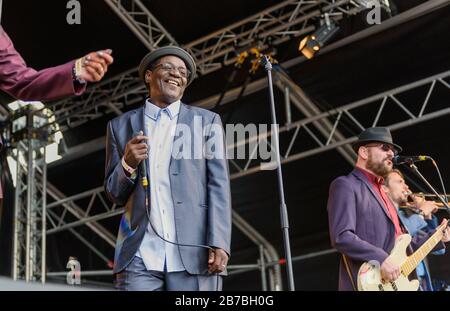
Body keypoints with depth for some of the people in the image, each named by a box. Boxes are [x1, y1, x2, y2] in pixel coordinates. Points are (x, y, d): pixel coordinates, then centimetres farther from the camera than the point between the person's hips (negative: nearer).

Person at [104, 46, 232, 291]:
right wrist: (128, 164, -5)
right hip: (140, 254, 1)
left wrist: (219, 244, -8)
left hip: (194, 252, 0)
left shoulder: (207, 121, 12)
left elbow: (218, 186, 5)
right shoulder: (120, 125, 16)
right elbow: (114, 194, 16)